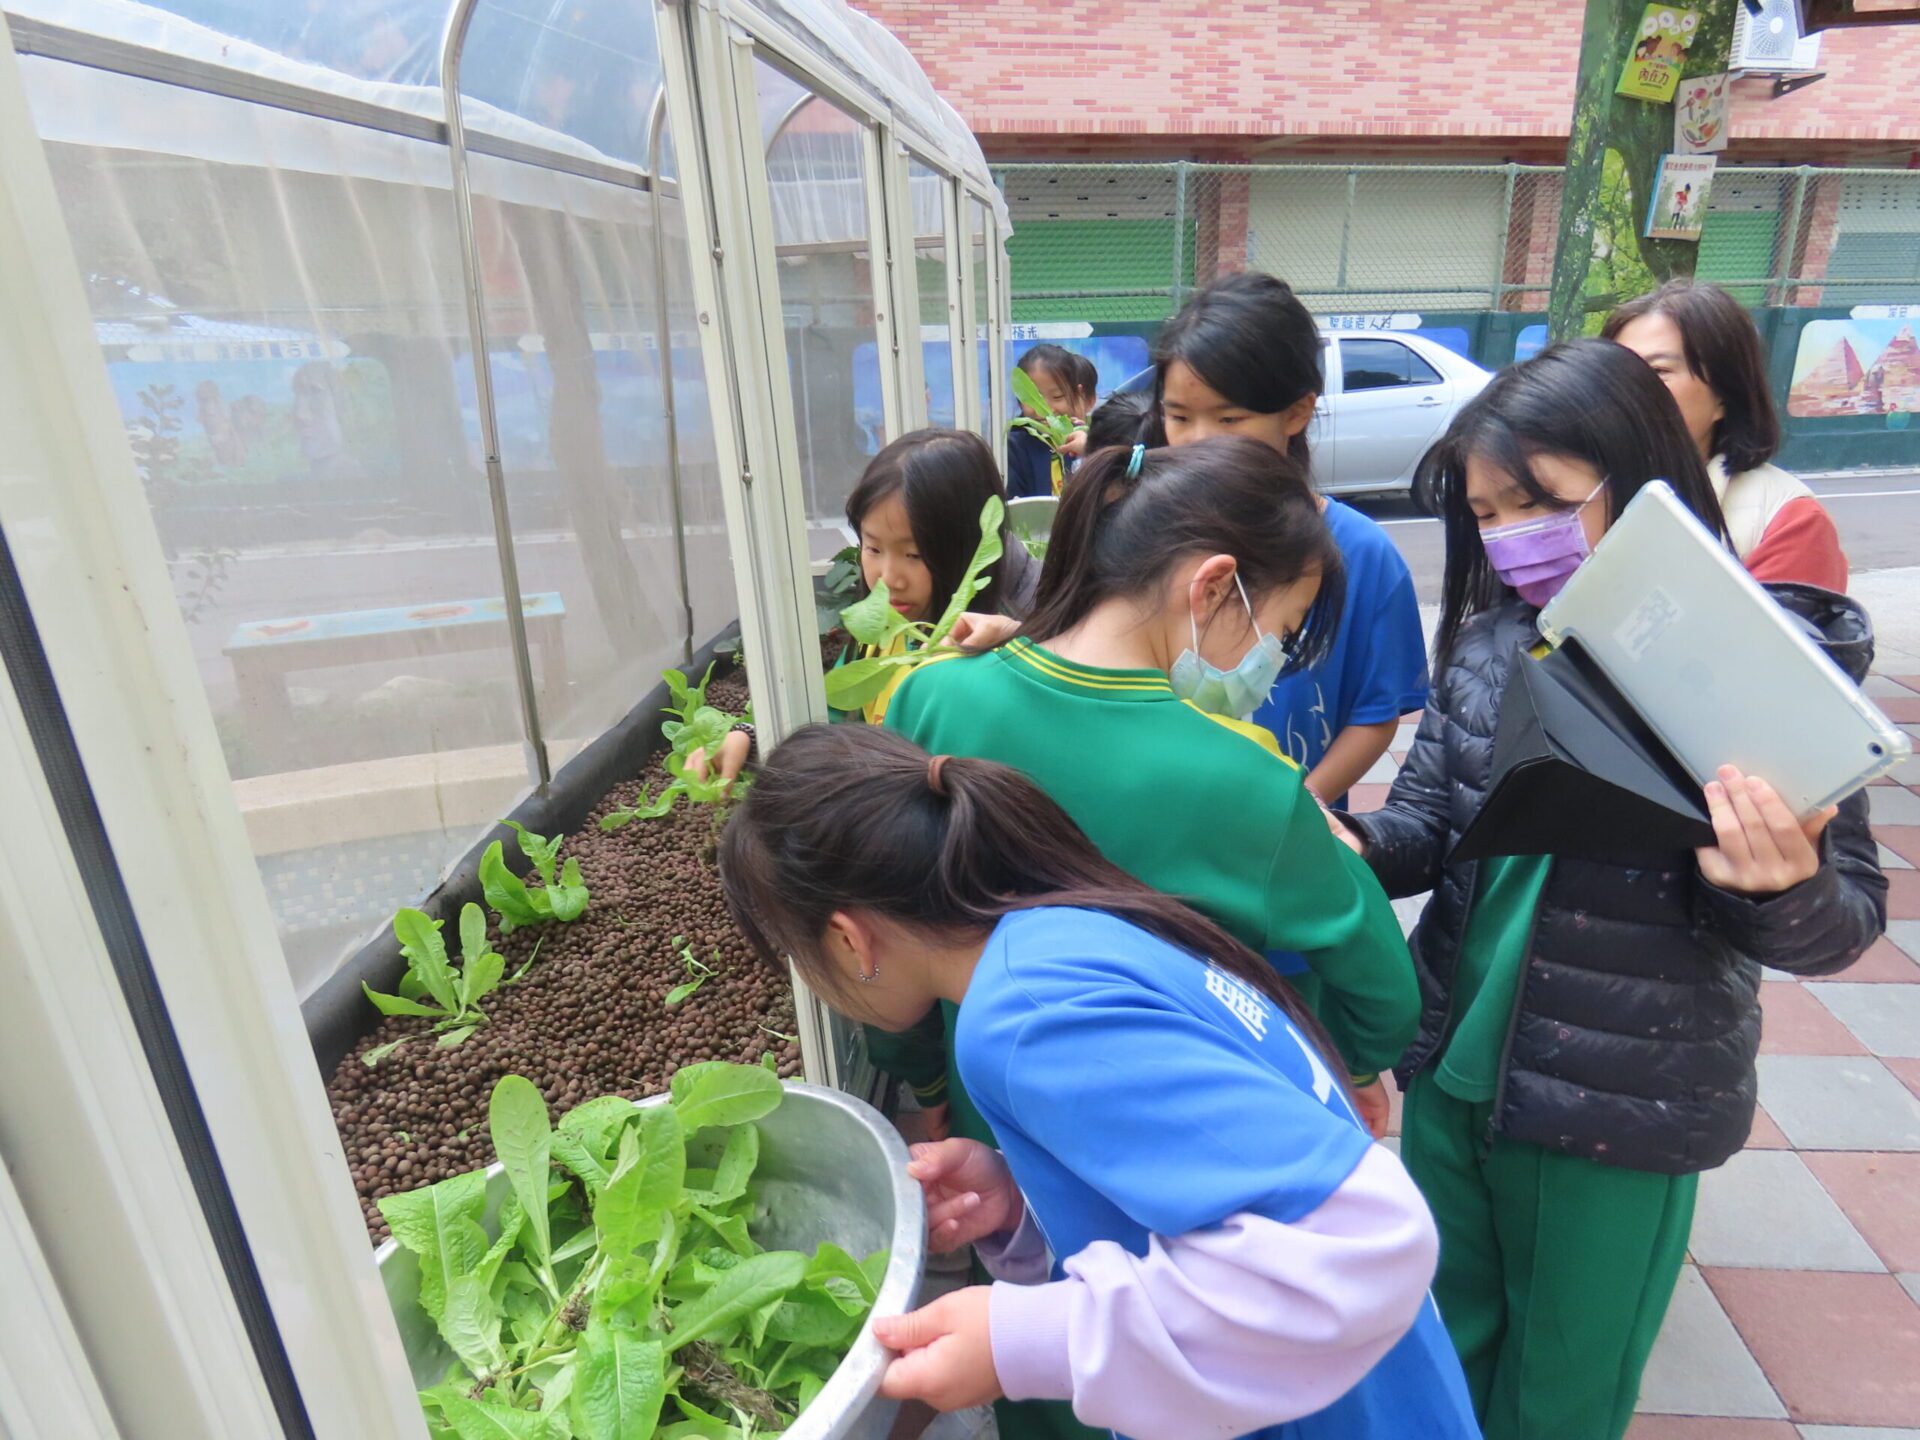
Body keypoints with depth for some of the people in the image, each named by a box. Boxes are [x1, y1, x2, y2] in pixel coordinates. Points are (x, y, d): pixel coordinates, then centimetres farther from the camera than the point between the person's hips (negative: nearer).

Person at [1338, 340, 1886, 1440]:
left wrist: (1773, 888, -33)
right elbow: (1425, 824, 0)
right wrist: (1350, 845, -21)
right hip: (1452, 1068, 4)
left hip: (1622, 1108, -4)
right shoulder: (1489, 635, -3)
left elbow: (1844, 920, -11)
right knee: (1439, 1350, 25)